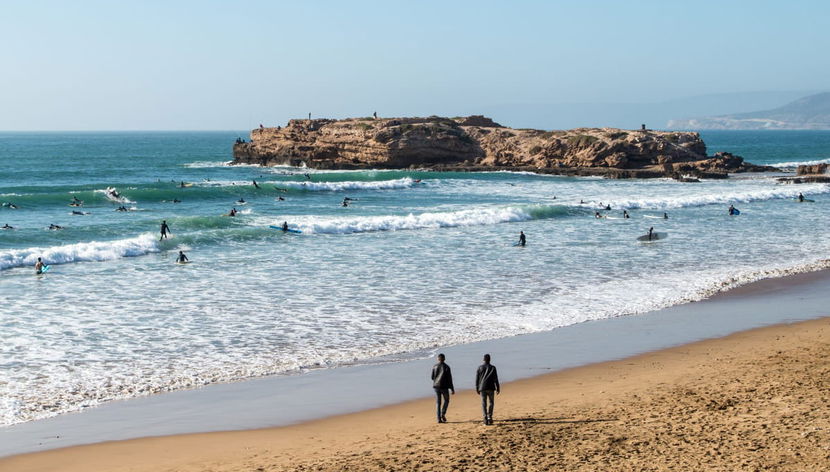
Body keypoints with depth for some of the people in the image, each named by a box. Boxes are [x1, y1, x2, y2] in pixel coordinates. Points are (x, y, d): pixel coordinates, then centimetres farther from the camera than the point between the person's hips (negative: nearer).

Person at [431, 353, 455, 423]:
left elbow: (432, 377, 4)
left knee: (438, 403, 7)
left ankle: (439, 418, 0)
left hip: (436, 386, 2)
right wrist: (452, 389, -3)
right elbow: (449, 379, -8)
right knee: (446, 400, 18)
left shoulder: (434, 366, 1)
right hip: (444, 386, -2)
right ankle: (443, 414, -2)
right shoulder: (446, 367, -7)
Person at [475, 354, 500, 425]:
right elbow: (495, 379, -4)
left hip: (482, 388, 1)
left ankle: (485, 417, -12)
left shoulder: (480, 367, 3)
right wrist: (498, 388, 1)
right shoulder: (493, 368, -1)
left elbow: (477, 379, 4)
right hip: (491, 388, -1)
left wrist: (477, 388, 12)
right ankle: (489, 417, 0)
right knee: (491, 402, 11)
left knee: (484, 403, 2)